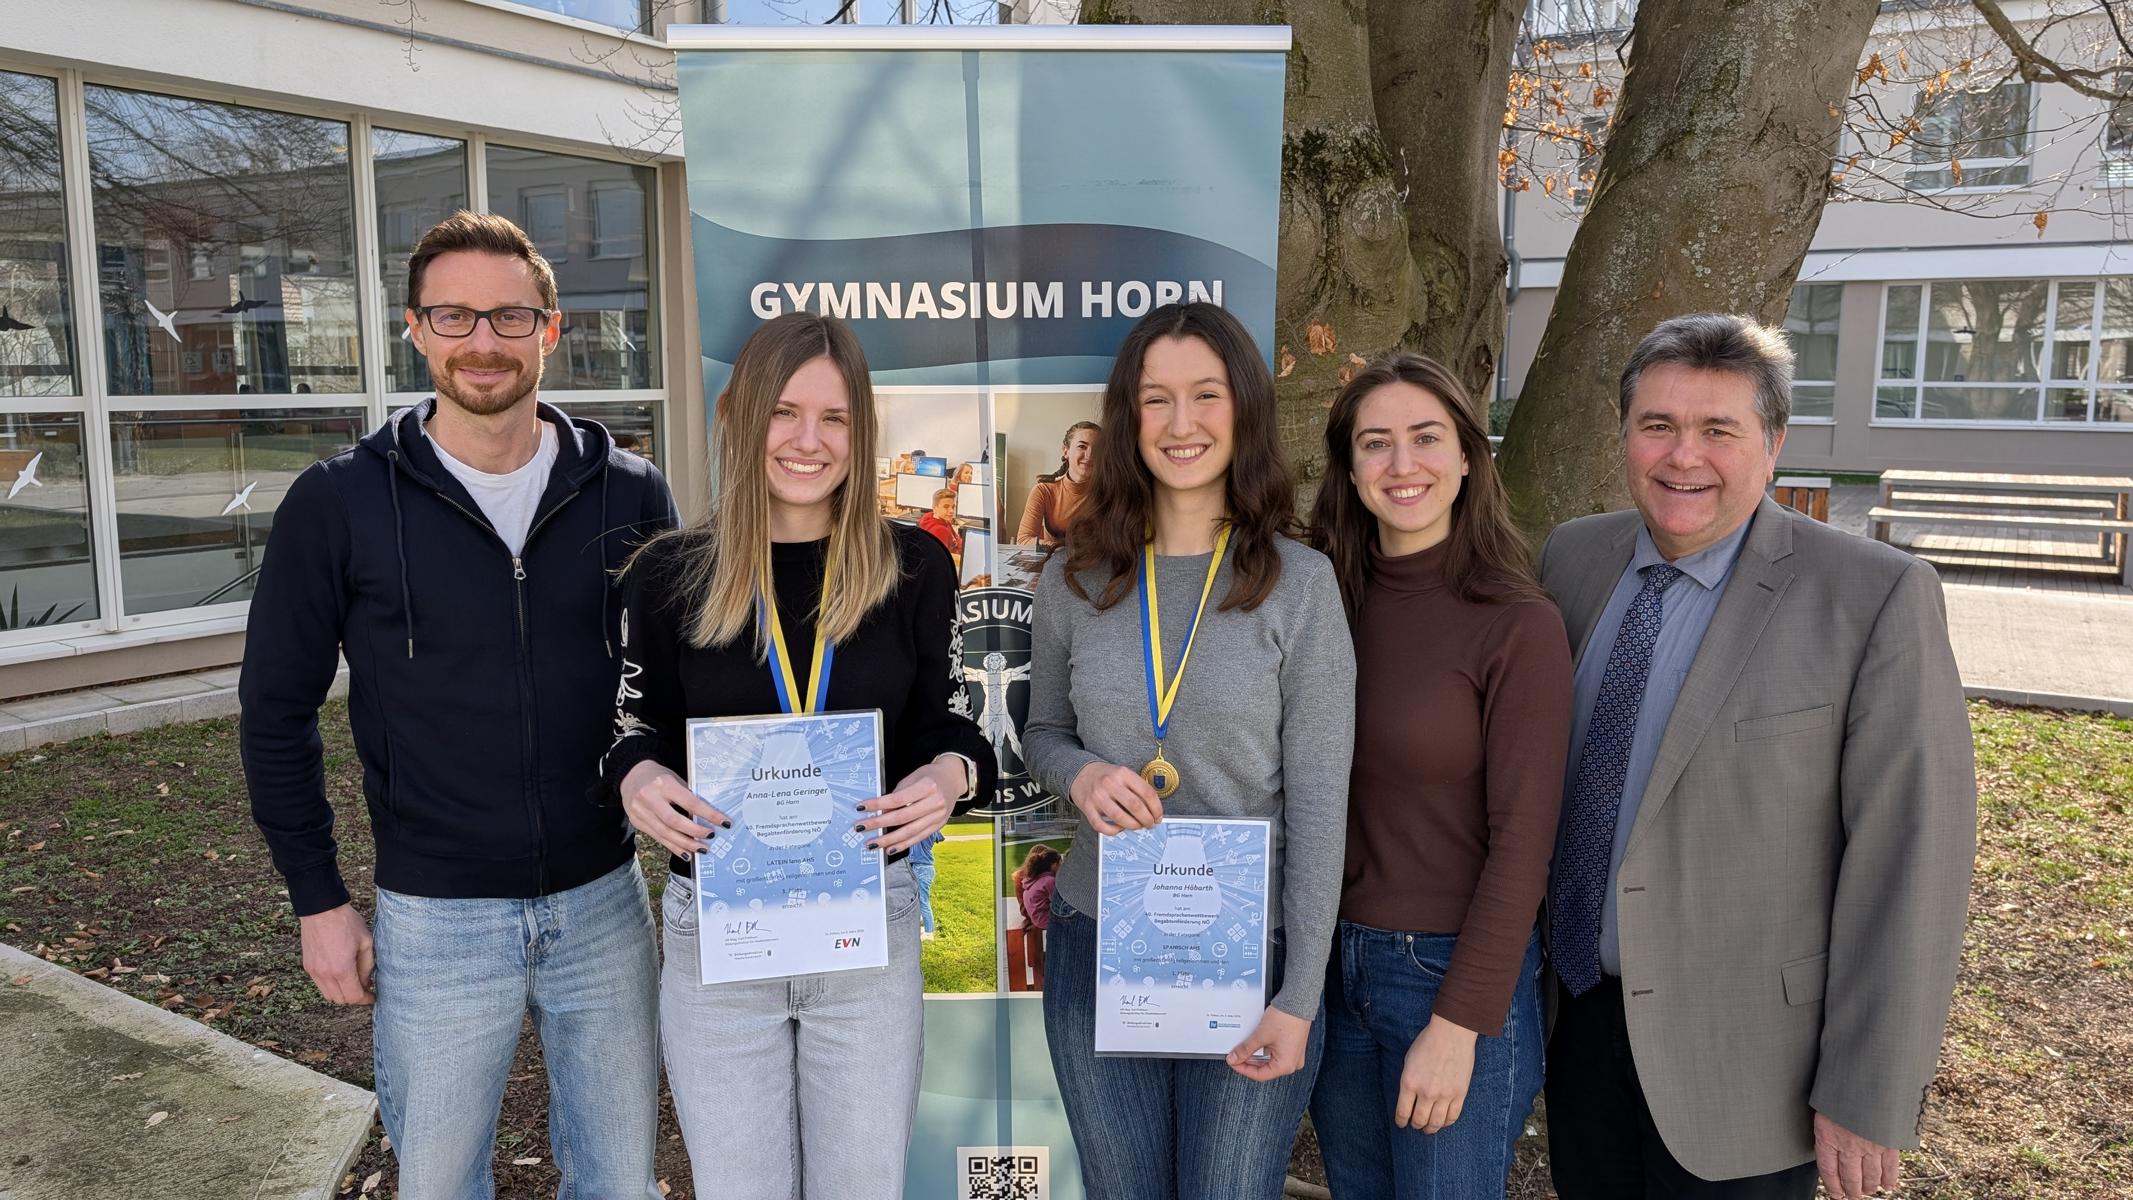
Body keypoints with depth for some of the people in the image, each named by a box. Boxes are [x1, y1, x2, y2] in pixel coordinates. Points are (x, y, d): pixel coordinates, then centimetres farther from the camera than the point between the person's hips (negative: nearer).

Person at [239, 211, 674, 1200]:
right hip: (434, 919, -1)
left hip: (603, 899, 2)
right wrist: (318, 898, 0)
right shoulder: (339, 504, -6)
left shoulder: (628, 495, -2)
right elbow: (276, 712, 1)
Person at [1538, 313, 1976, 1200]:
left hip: (1738, 1060, -4)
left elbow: (1910, 862, -15)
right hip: (1579, 1017, 4)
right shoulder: (1570, 560, -1)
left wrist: (1870, 1098, -14)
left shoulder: (1878, 599, -16)